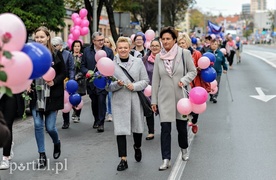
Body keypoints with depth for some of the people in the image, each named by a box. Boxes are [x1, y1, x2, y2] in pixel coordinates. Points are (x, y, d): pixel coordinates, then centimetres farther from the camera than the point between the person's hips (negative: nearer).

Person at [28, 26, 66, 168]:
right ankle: (42, 156, 14)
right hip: (35, 96, 2)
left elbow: (63, 73, 1)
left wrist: (54, 81, -15)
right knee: (38, 125, 1)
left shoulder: (56, 54, -3)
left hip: (51, 96, -2)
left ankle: (57, 143, 35)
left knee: (50, 127, 0)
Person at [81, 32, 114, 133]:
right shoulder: (87, 51, 6)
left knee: (101, 101, -10)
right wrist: (86, 72, -12)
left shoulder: (109, 51, 2)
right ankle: (96, 120, 31)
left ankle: (101, 123, -4)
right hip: (91, 81, 3)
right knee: (94, 102, 13)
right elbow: (83, 66, 7)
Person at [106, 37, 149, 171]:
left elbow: (145, 81, 4)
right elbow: (107, 86, 2)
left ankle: (137, 147, 44)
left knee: (137, 127, 14)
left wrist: (134, 86, -14)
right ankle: (123, 160, 4)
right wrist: (117, 84, -18)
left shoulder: (138, 62, 3)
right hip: (119, 101, -1)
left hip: (136, 100, 1)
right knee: (120, 130, -3)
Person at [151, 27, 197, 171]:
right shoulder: (158, 57, 3)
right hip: (165, 98, 1)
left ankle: (184, 149, 39)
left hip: (181, 96, -1)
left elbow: (193, 71, 3)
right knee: (165, 129, -5)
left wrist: (184, 80, -17)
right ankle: (166, 160, 0)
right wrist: (154, 100, 6)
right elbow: (155, 80, 6)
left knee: (181, 126, 12)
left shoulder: (184, 53, -5)